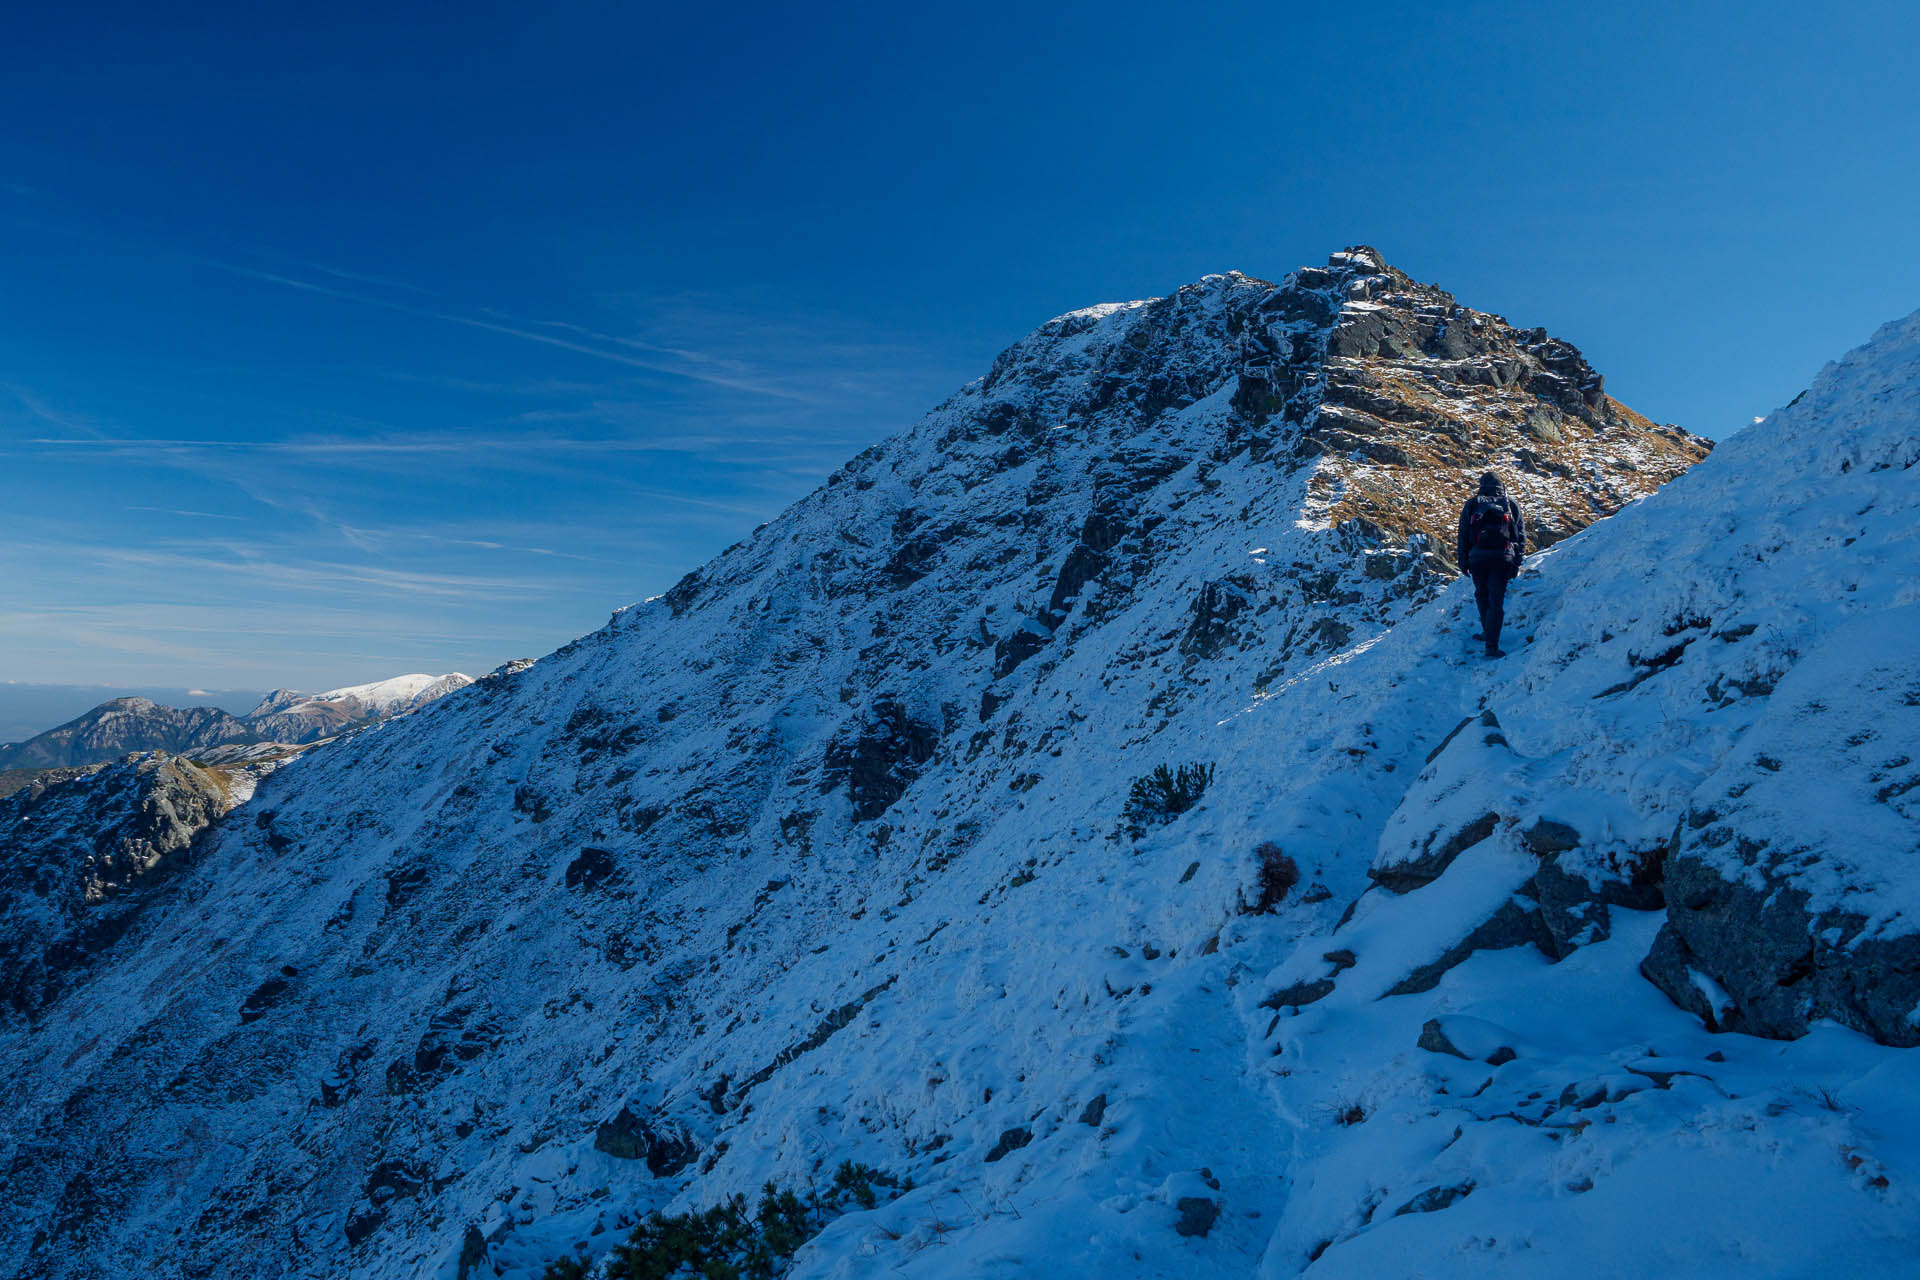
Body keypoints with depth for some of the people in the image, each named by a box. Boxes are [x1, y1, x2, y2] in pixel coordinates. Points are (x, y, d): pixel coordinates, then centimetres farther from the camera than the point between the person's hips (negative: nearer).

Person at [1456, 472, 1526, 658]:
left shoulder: (1472, 504, 9)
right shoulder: (1511, 505, 11)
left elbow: (1463, 534, 7)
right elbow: (1521, 534, 10)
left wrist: (1463, 560, 12)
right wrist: (1517, 562, 13)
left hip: (1478, 557, 0)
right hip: (1503, 557, 0)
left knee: (1482, 596, 20)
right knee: (1496, 600, -2)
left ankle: (1488, 632, 29)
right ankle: (1491, 645, -9)